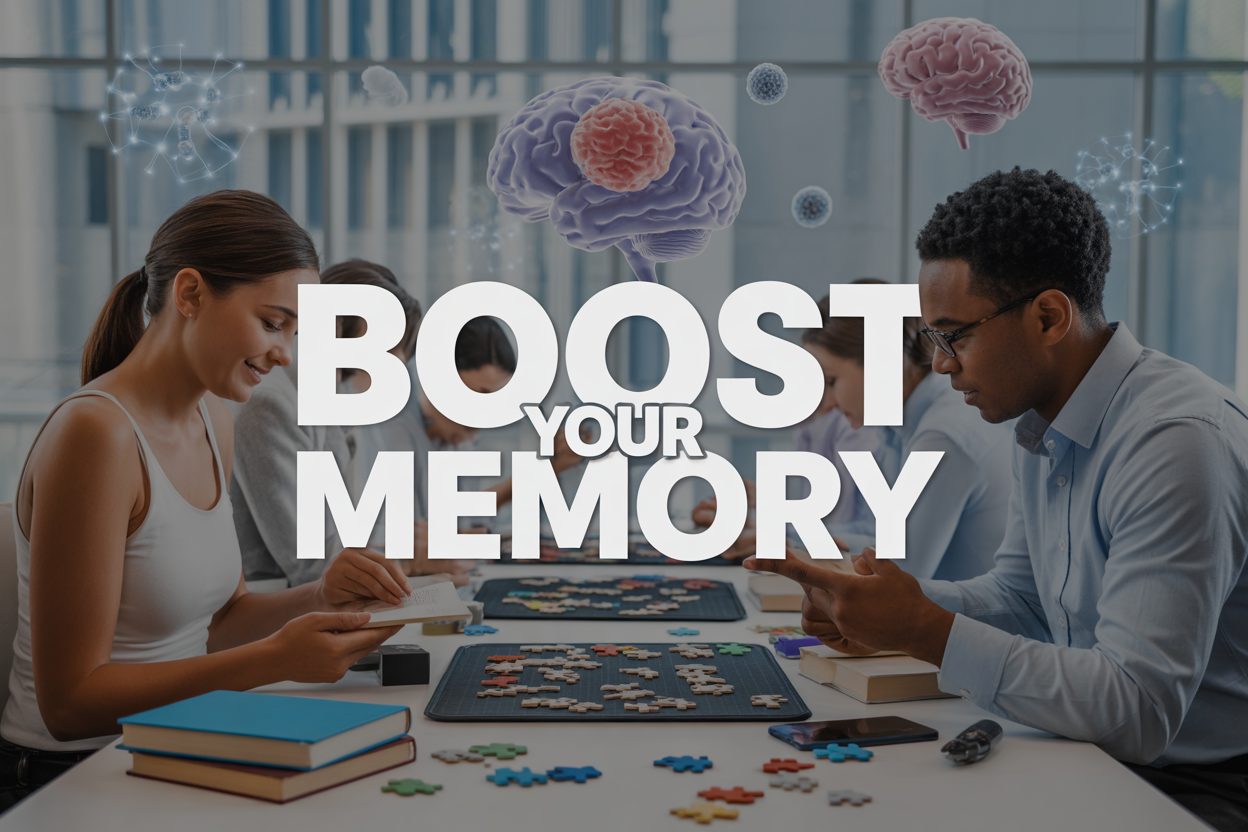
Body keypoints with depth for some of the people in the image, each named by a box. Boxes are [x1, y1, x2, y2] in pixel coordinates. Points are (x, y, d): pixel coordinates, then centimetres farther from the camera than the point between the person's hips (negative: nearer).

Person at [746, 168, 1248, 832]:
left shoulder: (1175, 442, -24)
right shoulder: (1043, 423, 6)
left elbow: (1138, 710, -28)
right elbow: (1019, 596, 16)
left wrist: (927, 632, -26)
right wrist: (883, 605, -1)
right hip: (1102, 762, 8)